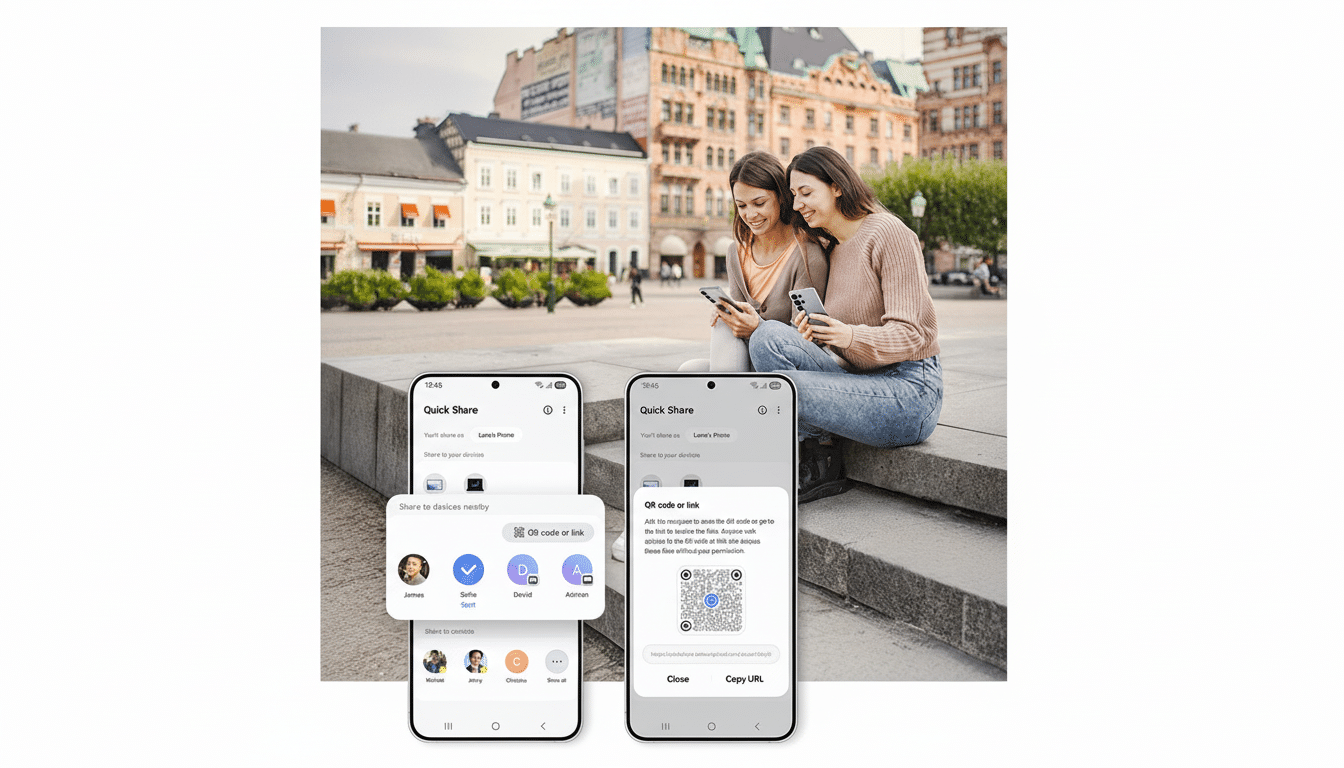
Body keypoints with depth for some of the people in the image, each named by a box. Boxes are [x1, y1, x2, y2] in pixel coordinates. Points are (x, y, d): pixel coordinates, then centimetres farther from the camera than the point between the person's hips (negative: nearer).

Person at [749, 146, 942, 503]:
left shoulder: (888, 232, -8)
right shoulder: (834, 251, 15)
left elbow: (910, 334, -14)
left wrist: (850, 336, -34)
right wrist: (813, 335, -9)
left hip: (911, 391, -8)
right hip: (864, 381, 8)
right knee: (769, 336, -16)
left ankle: (820, 468, -1)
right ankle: (819, 460, -10)